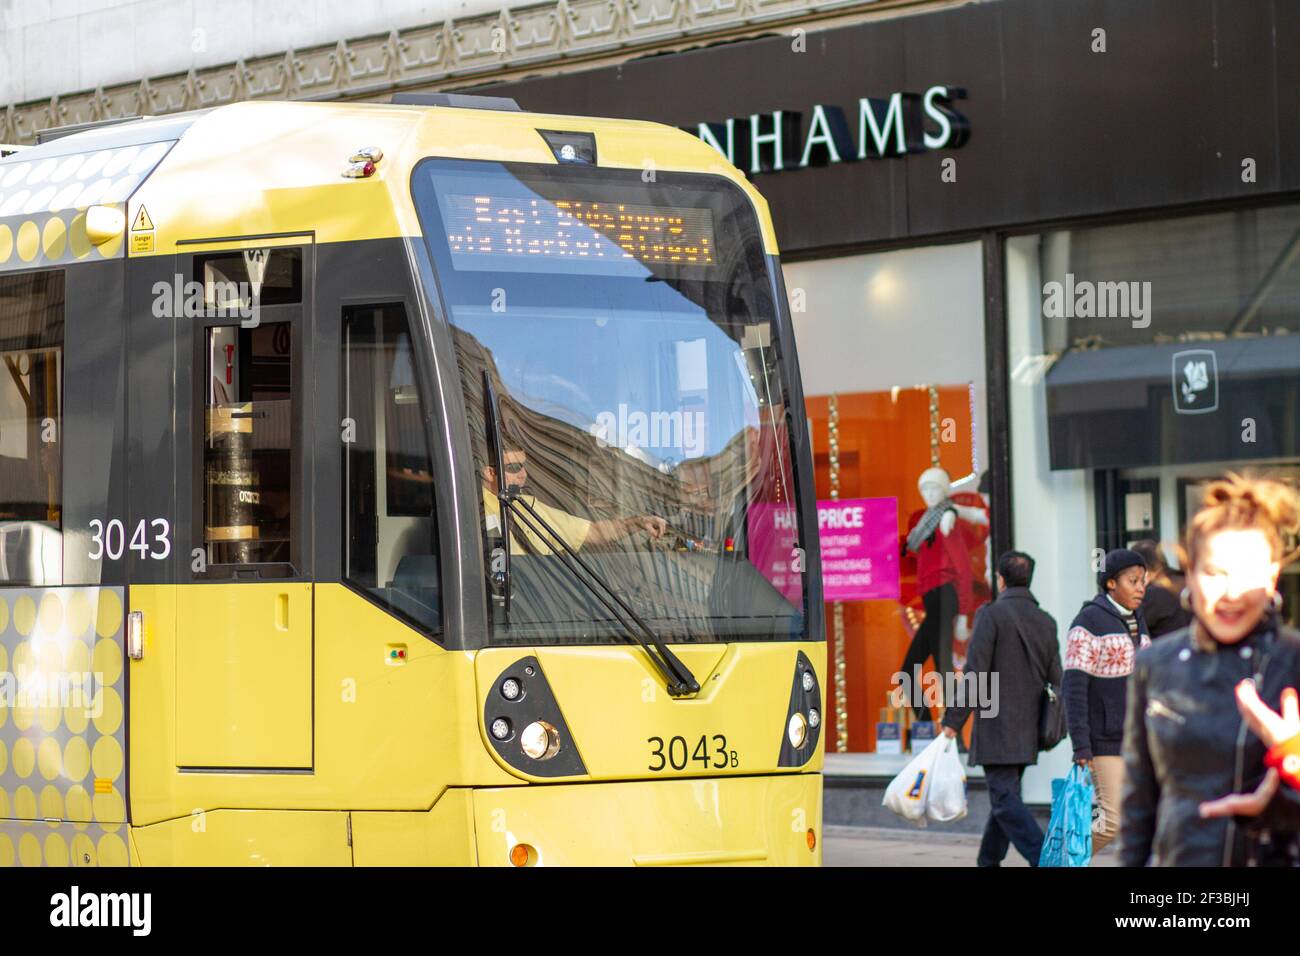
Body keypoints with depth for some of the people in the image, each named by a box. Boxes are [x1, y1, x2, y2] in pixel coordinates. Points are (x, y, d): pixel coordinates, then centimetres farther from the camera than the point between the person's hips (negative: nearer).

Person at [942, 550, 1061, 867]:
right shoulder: (1046, 622, 9)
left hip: (996, 728, -7)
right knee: (1004, 796, 17)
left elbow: (974, 674, -14)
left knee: (1006, 799, -9)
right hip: (1028, 732, 7)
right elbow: (1056, 679, 12)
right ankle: (988, 862, 24)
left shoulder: (992, 615, -9)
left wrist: (953, 722, -9)